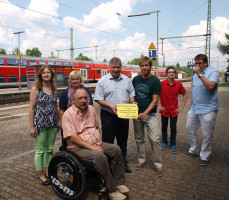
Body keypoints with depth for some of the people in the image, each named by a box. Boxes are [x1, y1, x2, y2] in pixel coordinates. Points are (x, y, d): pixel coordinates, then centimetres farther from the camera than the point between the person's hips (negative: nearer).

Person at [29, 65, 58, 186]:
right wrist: (32, 127, -10)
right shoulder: (36, 89, -6)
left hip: (52, 124, 5)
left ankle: (48, 172, 31)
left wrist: (57, 123, 12)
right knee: (40, 151, 5)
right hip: (40, 124, -4)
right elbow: (31, 108, -7)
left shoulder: (54, 89, 7)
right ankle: (41, 175, 22)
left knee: (50, 149, 14)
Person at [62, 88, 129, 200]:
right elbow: (72, 137, -19)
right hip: (78, 147, -7)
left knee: (116, 149, -11)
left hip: (96, 144, 7)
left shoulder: (91, 109, 10)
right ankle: (111, 190, -16)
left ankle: (119, 183, -3)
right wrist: (91, 147, -22)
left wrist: (99, 141, 5)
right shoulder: (68, 114, -13)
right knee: (100, 156, -31)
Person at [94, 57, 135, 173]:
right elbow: (98, 99, -8)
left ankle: (123, 163, 32)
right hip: (108, 116, -4)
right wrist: (110, 106, -20)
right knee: (107, 142, 3)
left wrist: (132, 103, -5)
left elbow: (131, 93, 15)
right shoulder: (103, 81, -4)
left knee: (123, 141, 16)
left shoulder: (126, 80, 10)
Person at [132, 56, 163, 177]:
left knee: (154, 139, -7)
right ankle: (142, 160, 28)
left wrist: (145, 113, -22)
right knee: (139, 139, 12)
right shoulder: (135, 79, 6)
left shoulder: (155, 81, -7)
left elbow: (155, 100, -12)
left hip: (150, 114, -4)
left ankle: (158, 164, 7)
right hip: (137, 114, 4)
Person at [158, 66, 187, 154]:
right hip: (164, 110, 0)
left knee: (173, 128, 5)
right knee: (164, 127, 12)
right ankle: (164, 142, 31)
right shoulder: (161, 84, -10)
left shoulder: (178, 84, -4)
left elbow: (185, 94, 10)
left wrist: (182, 106, 4)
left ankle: (173, 145, 19)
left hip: (174, 110, 1)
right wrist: (157, 106, -6)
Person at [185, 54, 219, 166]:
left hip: (207, 110, -8)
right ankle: (194, 150, 35)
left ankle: (204, 157, 18)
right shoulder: (195, 75, 13)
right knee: (190, 129, 16)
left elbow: (210, 86, -30)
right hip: (194, 109, 8)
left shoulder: (213, 73, -10)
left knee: (207, 135, 2)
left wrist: (200, 74, -24)